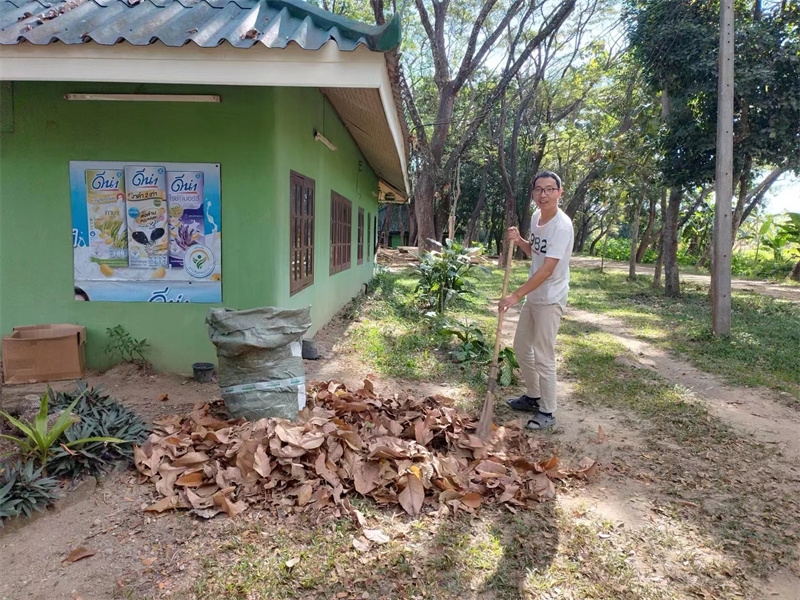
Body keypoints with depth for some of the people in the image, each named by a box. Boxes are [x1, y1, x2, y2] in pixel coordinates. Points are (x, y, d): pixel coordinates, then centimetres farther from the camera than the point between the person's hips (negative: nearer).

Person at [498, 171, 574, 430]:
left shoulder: (562, 225, -22)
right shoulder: (535, 217, 4)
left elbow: (547, 270, -28)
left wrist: (516, 295, -30)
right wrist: (519, 241, 0)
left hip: (550, 300, -9)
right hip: (534, 296, 9)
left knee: (543, 356, -4)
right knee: (521, 346, 18)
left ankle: (547, 412, 11)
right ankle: (533, 396, 35)